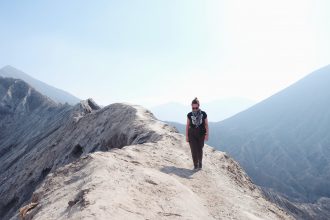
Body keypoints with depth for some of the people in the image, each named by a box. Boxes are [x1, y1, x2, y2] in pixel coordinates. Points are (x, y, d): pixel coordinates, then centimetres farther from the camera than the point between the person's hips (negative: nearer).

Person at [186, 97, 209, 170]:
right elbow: (187, 125, 2)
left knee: (200, 149, 9)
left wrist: (207, 135, -3)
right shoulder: (189, 115, -4)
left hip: (201, 134, 0)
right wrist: (186, 136, 1)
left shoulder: (203, 114, -7)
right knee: (194, 150, -3)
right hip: (192, 134, 0)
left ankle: (200, 162, 32)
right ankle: (195, 164, 10)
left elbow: (206, 124, -1)